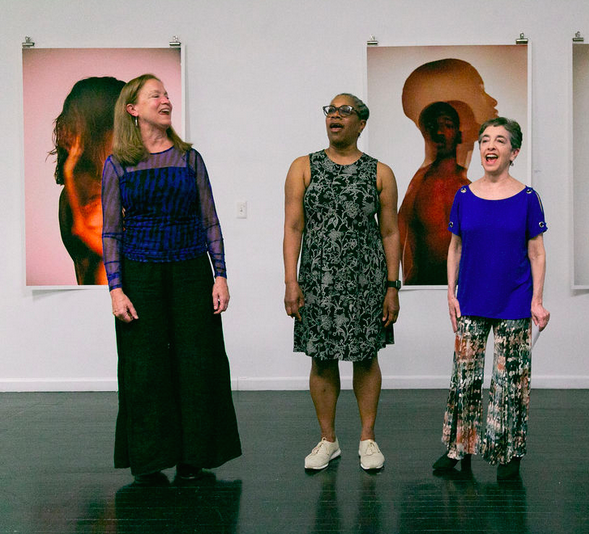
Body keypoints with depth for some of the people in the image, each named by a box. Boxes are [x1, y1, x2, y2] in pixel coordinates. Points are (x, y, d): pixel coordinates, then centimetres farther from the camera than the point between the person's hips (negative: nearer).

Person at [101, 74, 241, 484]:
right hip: (140, 273, -1)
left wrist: (220, 276, 0)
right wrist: (116, 288, -7)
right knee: (145, 365, 1)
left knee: (197, 361, 1)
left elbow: (210, 222, 8)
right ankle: (148, 460, 15)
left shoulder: (189, 158, 7)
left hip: (191, 270, 1)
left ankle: (193, 457, 14)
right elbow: (111, 231, 2)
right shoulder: (118, 165, 3)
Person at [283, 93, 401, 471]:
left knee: (366, 357, 5)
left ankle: (368, 438, 18)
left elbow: (390, 233, 5)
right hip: (318, 280, 0)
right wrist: (291, 281, -8)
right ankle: (328, 440, 18)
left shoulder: (380, 173, 6)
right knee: (322, 359, 5)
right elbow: (293, 227, 0)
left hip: (365, 281, 0)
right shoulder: (303, 168, 5)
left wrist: (392, 287, -1)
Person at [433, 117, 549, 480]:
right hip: (472, 304, 2)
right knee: (465, 376, 6)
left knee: (510, 379, 3)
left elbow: (537, 254, 0)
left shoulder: (527, 198, -3)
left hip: (513, 306, -2)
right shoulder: (465, 196, 2)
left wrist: (537, 301, -5)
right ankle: (460, 448, 20)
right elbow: (455, 248, 9)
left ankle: (509, 454, 17)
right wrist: (451, 293, 4)